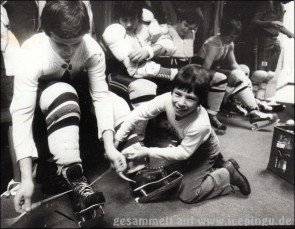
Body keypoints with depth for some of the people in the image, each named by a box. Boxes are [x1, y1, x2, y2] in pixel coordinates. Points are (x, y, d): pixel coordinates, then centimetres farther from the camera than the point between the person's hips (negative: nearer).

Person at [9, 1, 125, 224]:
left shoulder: (92, 49, -29)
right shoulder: (32, 57, -36)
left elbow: (101, 96, -29)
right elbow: (22, 115, -39)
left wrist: (109, 146, -39)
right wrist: (27, 178, -43)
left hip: (72, 85, 5)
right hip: (37, 89, -4)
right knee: (62, 96, -38)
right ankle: (74, 177, -36)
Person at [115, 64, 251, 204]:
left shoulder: (200, 125, -43)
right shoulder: (167, 99, -33)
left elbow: (183, 152, -29)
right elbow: (139, 113, -22)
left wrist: (147, 152, -32)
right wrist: (117, 140, -23)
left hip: (204, 151, -5)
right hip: (185, 144, 6)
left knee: (186, 194, -5)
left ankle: (228, 173, 9)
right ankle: (211, 166, 26)